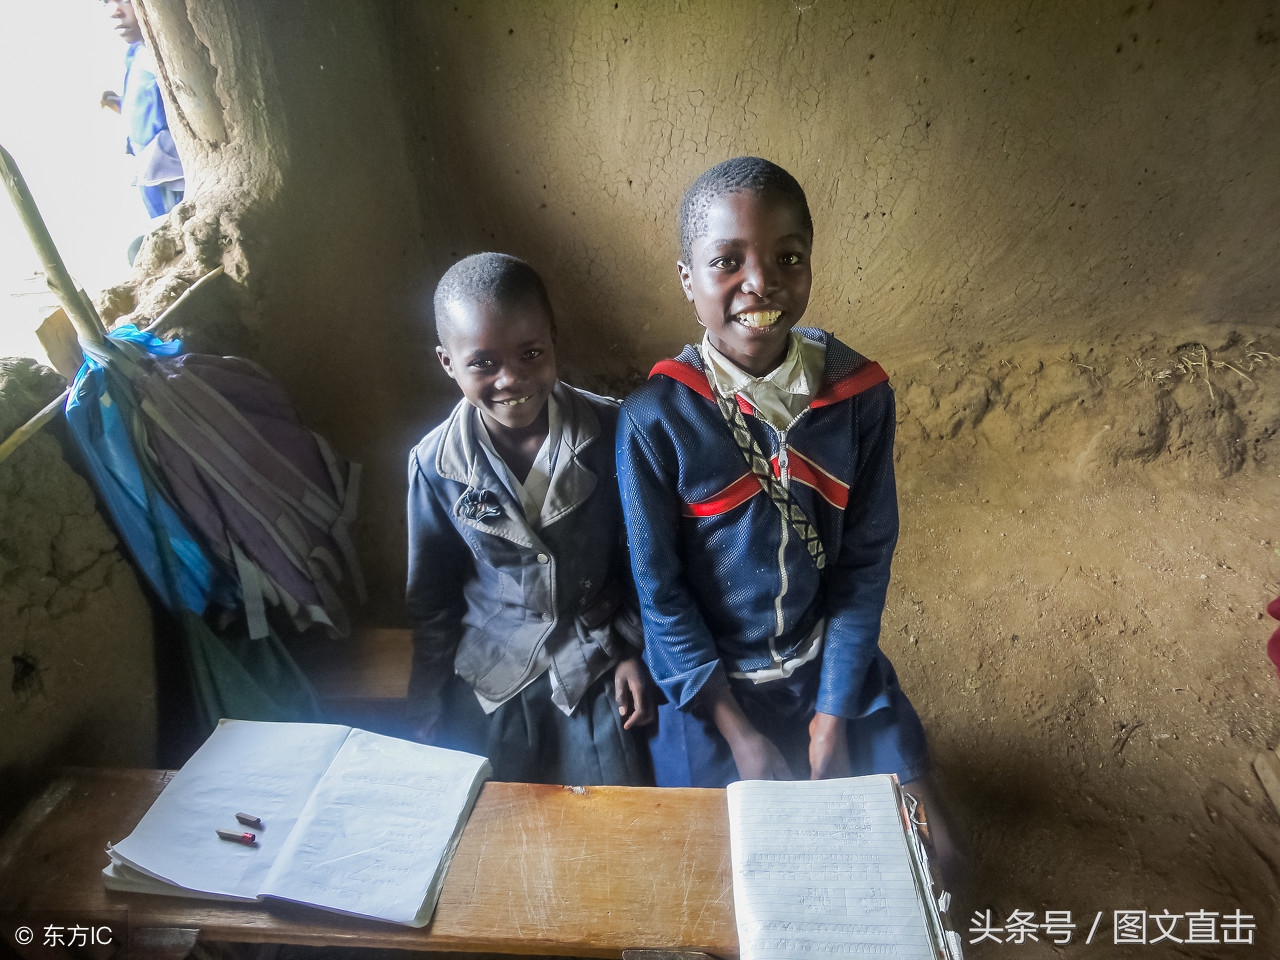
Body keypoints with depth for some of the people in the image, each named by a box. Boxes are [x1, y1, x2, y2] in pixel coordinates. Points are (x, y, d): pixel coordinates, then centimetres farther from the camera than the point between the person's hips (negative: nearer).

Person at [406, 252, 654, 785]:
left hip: (596, 665, -1)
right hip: (489, 676, 1)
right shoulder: (436, 462, -12)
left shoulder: (610, 432, -16)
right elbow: (431, 600, 1)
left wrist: (634, 651, -1)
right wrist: (429, 711, 6)